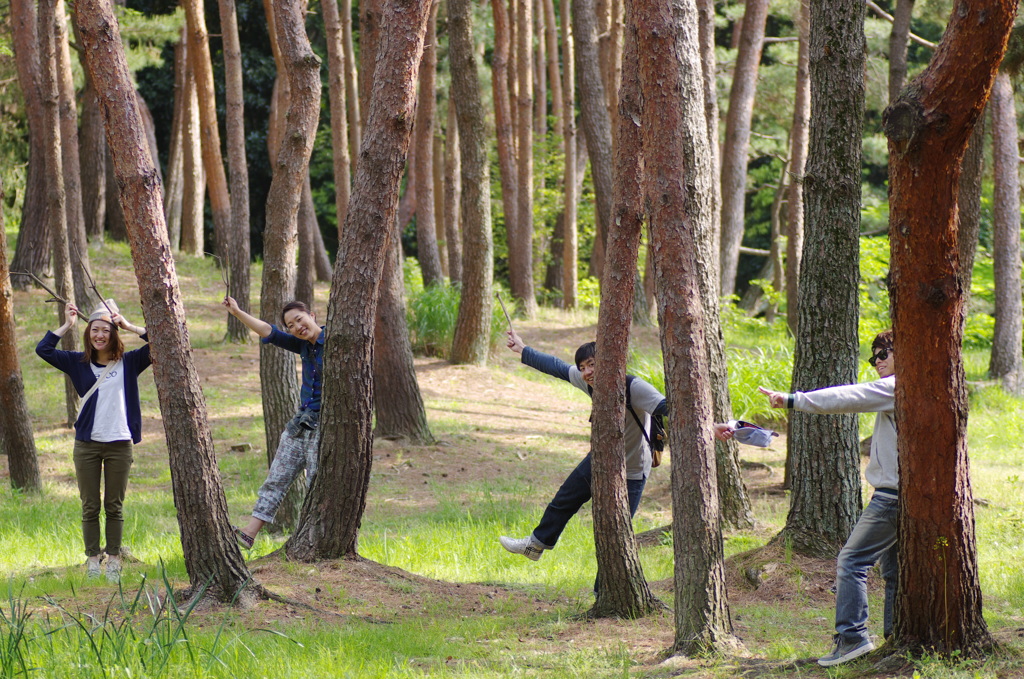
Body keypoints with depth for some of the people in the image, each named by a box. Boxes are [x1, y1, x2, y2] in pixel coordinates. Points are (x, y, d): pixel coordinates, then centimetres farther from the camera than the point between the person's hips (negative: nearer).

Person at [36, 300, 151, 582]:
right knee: (90, 507, 5)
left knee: (115, 506, 6)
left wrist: (129, 326, -7)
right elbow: (43, 349, 2)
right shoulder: (79, 363, 6)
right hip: (87, 445, 1)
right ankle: (92, 559, 12)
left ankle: (114, 560, 13)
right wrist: (67, 325, 0)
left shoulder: (128, 363, 2)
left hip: (119, 444, -1)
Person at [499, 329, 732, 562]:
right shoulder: (591, 382, -11)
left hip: (628, 474, -8)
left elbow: (668, 408, -42)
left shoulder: (633, 387, -32)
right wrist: (523, 350, 18)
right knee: (562, 502, 29)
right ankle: (536, 545, 55)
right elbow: (557, 368, 5)